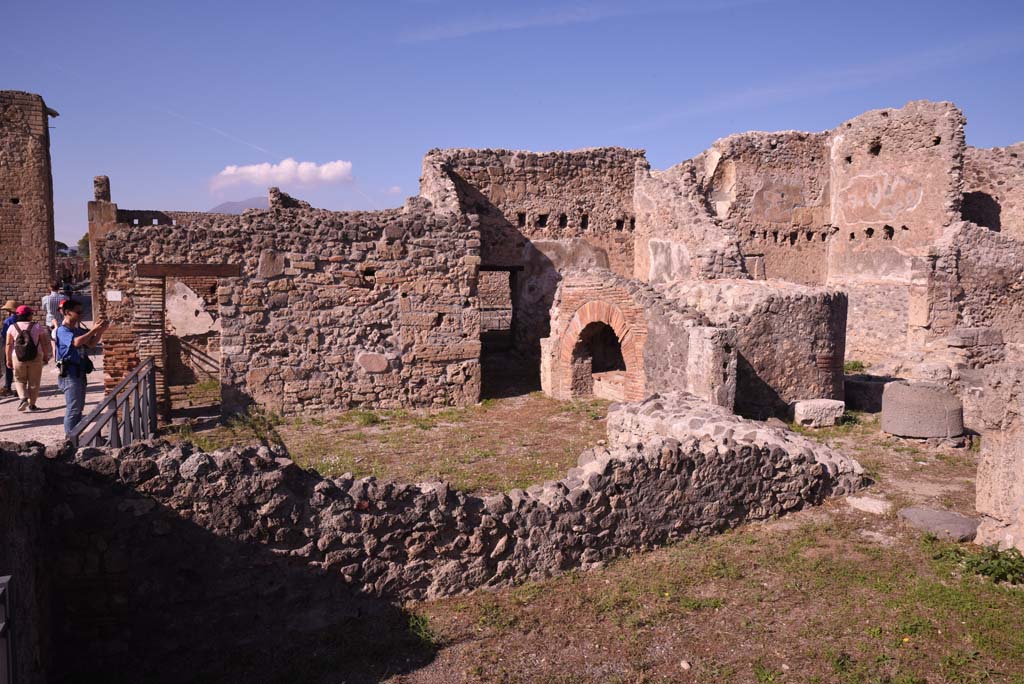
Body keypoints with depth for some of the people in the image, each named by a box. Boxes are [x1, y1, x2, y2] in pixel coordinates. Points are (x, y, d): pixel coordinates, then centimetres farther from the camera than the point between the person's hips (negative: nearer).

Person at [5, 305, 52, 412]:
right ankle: (32, 404, 13)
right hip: (35, 357, -1)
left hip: (18, 358, 1)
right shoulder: (37, 326, -5)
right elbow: (44, 343, -3)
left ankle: (24, 398, -5)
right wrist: (46, 356, 10)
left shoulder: (12, 327, -1)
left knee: (20, 380, 17)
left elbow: (8, 345, 0)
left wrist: (8, 359, 7)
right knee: (34, 382, 10)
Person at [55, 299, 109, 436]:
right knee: (73, 408, -6)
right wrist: (94, 330, -24)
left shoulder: (78, 330, 13)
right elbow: (77, 342, -29)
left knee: (78, 407, 15)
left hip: (80, 373, 9)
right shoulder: (62, 330, -11)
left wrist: (100, 331, -2)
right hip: (70, 374, -9)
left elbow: (91, 344, 13)